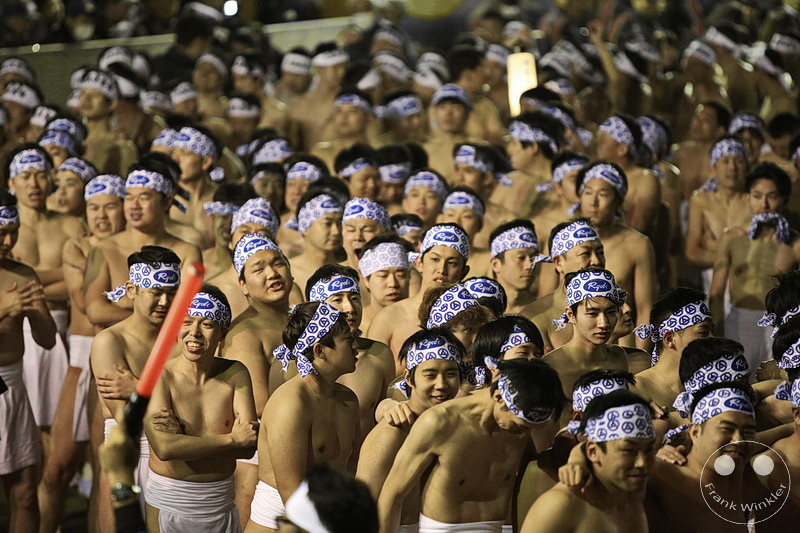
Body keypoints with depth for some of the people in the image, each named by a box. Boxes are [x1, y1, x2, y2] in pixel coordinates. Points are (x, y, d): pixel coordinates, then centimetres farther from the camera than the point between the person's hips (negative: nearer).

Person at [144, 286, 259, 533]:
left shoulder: (236, 374, -1)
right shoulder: (159, 376, -10)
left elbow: (249, 445, -9)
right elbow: (163, 447, -21)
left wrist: (184, 435, -18)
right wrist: (232, 439, -14)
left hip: (220, 507, 3)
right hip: (166, 504, -3)